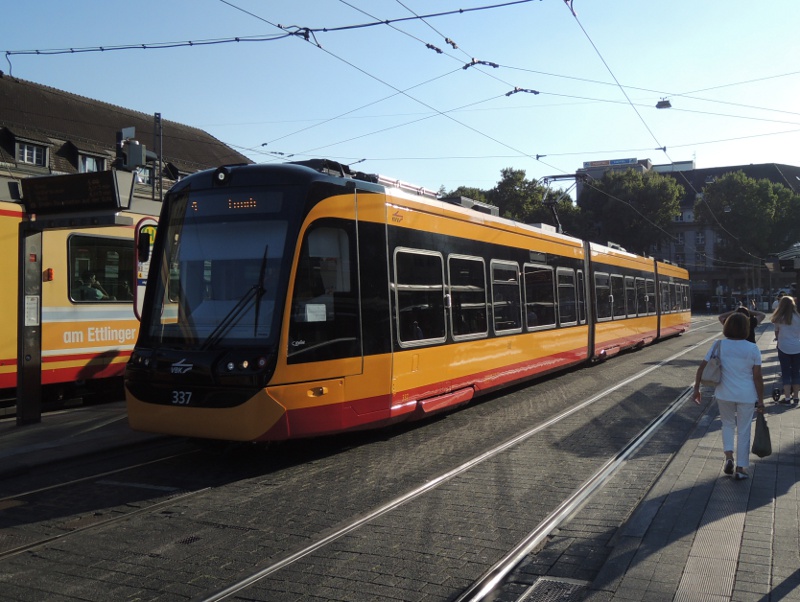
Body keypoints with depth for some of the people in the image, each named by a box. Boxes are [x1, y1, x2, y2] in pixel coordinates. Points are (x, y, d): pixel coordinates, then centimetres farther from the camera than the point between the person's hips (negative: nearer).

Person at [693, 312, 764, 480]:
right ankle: (740, 468, 15)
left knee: (728, 424, 22)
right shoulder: (753, 349, -8)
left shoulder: (719, 346, -5)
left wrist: (696, 388, 5)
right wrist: (760, 400, 2)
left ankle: (728, 457, 5)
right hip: (746, 396, -1)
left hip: (724, 394, 1)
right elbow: (757, 377, -7)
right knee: (743, 431, 11)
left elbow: (701, 368, -5)